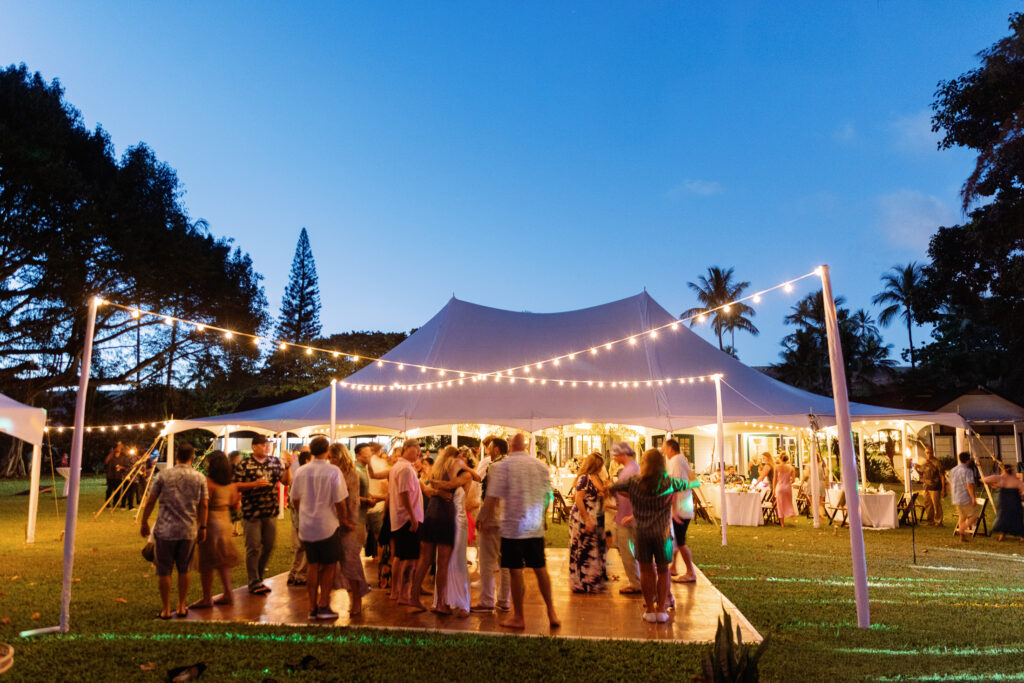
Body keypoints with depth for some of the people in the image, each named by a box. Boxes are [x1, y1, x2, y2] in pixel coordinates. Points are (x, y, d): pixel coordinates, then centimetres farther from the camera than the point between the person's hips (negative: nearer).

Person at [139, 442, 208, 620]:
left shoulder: (163, 475, -4)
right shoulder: (200, 478, 0)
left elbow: (150, 501, -1)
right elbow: (203, 505, 1)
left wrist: (144, 522, 12)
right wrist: (203, 527, 11)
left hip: (165, 530, -2)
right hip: (189, 531, 2)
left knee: (164, 571, 9)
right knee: (184, 570, 15)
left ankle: (166, 610, 14)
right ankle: (182, 607, 21)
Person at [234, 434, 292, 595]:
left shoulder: (275, 462, 7)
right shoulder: (244, 464, -4)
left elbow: (286, 482, 5)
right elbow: (235, 486, -8)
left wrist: (287, 467, -11)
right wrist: (254, 484, -19)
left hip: (271, 511, 4)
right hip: (251, 512, -4)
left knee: (269, 547, 12)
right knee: (253, 548, 2)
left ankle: (258, 577, 29)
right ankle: (254, 583, 12)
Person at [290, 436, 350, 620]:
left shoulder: (300, 471, 1)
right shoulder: (333, 471, -14)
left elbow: (295, 499, 12)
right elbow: (339, 501, -13)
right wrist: (344, 521, 1)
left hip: (306, 526, 5)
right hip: (328, 525, -4)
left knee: (312, 566, 13)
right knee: (329, 566, 9)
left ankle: (312, 607, 17)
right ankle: (323, 606, 8)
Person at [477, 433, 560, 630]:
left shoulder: (503, 466, -8)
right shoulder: (541, 465, 5)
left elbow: (492, 497, -10)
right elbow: (548, 495, 11)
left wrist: (483, 519, 2)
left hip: (513, 527, -4)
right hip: (536, 527, 4)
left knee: (515, 571, 4)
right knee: (540, 569, 13)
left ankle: (518, 617, 12)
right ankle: (551, 613, 17)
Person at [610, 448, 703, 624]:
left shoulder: (634, 481, -4)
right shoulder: (669, 482, -3)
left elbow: (612, 488, 6)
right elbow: (691, 484, 14)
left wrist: (628, 495, 23)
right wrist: (697, 481, 37)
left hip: (642, 531, 0)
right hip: (662, 531, 0)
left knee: (646, 570, 10)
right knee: (663, 570, 13)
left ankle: (650, 609, 14)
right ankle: (661, 609, 14)